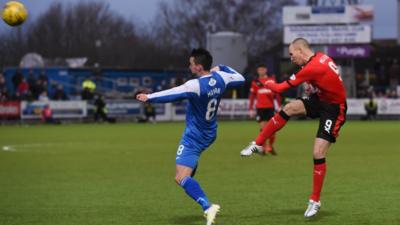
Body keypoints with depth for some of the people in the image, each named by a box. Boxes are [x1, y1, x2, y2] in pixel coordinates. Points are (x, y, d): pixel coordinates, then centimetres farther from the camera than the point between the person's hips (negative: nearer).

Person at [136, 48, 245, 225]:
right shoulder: (220, 77, -5)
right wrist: (222, 68, 24)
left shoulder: (196, 85, -27)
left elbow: (172, 94, -38)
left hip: (194, 138, -9)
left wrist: (149, 98, -40)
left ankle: (208, 207, -31)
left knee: (181, 178, -16)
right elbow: (240, 79, 14)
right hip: (209, 135, 9)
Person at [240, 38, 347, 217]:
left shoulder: (312, 68, -27)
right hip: (320, 100, 9)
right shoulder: (321, 57, -4)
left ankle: (315, 201, 2)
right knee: (289, 108, -5)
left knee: (318, 153, -10)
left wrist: (269, 84, 0)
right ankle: (258, 144, 7)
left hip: (334, 109, -9)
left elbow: (280, 88, -18)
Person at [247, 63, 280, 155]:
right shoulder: (255, 82, 6)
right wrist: (251, 109, 3)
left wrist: (278, 107, 4)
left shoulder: (272, 80, 6)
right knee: (263, 128, -4)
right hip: (260, 108, 0)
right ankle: (264, 148, 4)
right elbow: (251, 96, 8)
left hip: (270, 107, 0)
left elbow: (276, 94, 9)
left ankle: (270, 146, 17)